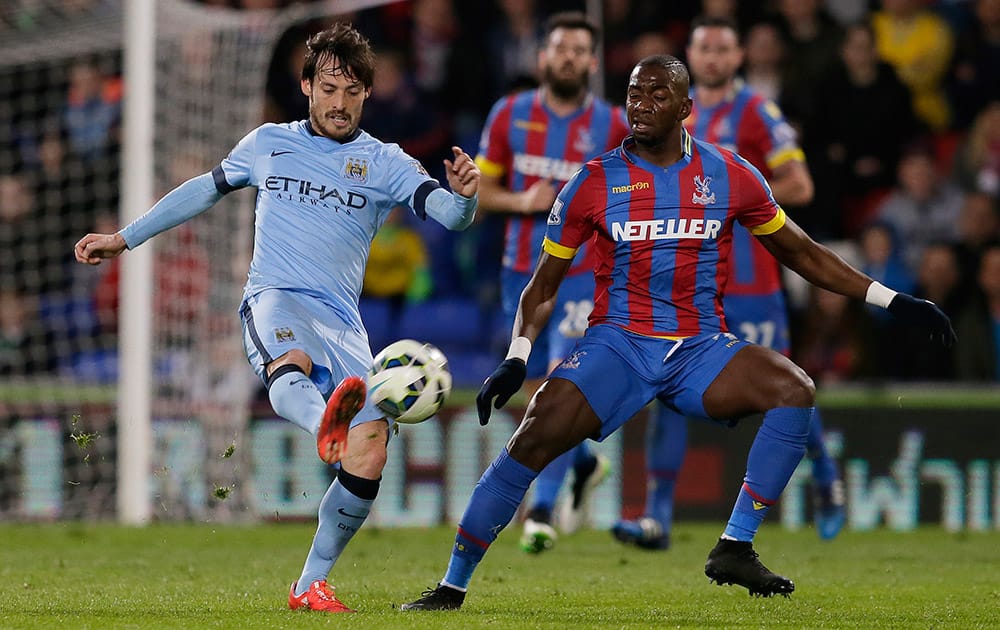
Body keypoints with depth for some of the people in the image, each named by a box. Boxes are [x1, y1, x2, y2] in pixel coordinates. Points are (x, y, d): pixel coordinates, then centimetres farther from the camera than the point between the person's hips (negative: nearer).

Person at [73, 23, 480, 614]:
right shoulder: (269, 144, 16)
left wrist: (464, 193, -29)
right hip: (275, 299, -1)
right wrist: (125, 237, 35)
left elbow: (449, 213, -4)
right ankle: (325, 423, -76)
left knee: (369, 458, -16)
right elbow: (206, 189, 31)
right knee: (290, 367, -40)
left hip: (343, 321, 1)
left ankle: (312, 583, -2)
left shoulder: (384, 163, 10)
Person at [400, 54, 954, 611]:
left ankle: (735, 549, -16)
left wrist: (894, 302, 9)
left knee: (796, 390, -25)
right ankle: (452, 588, -12)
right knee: (533, 439, -22)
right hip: (617, 344, -1)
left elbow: (802, 253, 13)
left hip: (701, 349, 1)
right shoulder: (595, 183, 1)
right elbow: (545, 286, 9)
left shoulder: (730, 175, 3)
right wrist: (516, 360, -6)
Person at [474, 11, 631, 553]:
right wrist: (522, 202, -12)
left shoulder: (612, 126, -3)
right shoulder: (509, 115, 1)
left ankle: (542, 507, -15)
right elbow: (482, 190, 6)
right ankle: (585, 464, 38)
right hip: (522, 271, 3)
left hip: (583, 274, -3)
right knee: (540, 391, 9)